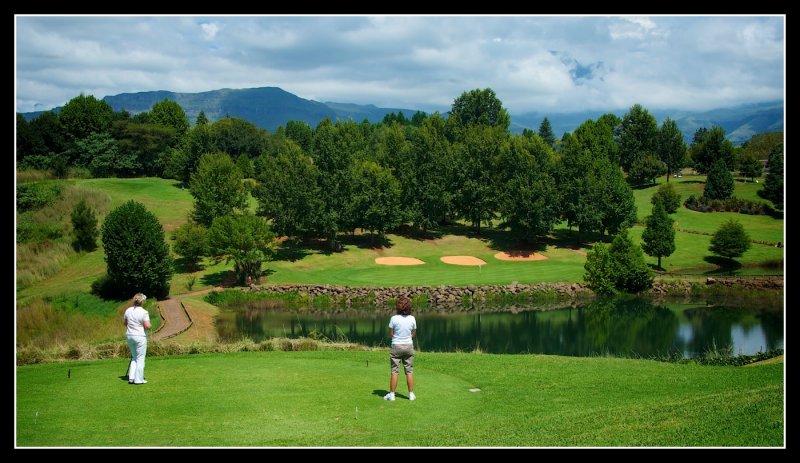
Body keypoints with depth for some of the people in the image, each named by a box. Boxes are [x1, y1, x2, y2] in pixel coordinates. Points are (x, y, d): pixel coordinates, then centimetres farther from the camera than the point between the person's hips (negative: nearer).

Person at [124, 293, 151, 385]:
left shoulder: (128, 310, 4)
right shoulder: (144, 312, -15)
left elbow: (124, 322, 15)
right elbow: (147, 326, -20)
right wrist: (150, 325, 1)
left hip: (129, 336, 6)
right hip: (140, 337, -6)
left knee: (134, 358, 18)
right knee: (140, 358, 2)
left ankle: (131, 378, 12)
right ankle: (138, 379, 3)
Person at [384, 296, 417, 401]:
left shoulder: (394, 319, -15)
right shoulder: (412, 319, -6)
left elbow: (390, 334, -7)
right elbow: (413, 334, 4)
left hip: (396, 346, -2)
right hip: (409, 346, 2)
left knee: (394, 371, 5)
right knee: (409, 371, 10)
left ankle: (391, 394, 9)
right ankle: (411, 394, 13)